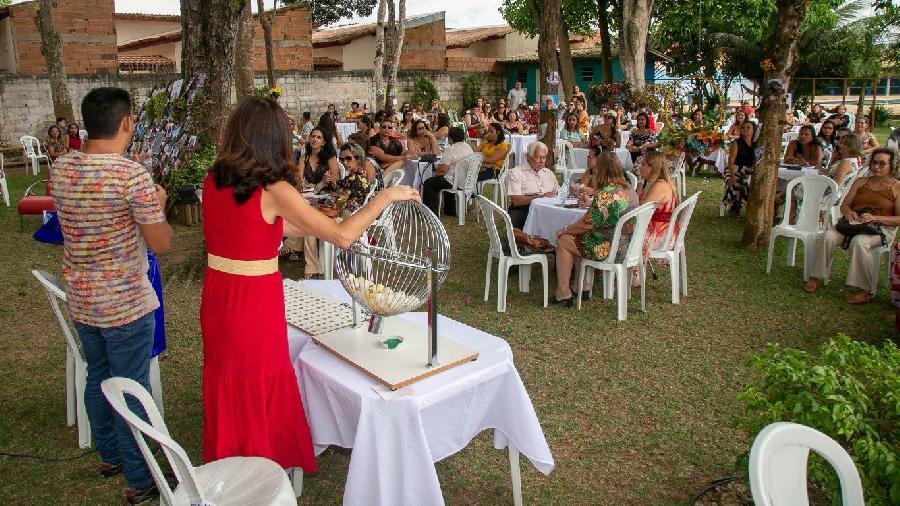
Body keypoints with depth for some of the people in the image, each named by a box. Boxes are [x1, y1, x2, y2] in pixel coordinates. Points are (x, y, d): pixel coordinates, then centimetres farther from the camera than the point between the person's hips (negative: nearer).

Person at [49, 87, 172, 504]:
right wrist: (157, 205, 0)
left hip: (80, 300, 7)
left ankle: (109, 456, 41)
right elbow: (161, 244, -18)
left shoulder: (59, 169, 0)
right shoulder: (132, 175, -21)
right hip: (126, 304, -7)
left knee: (98, 378, 22)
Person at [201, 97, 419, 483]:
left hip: (217, 293, 7)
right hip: (255, 300, -6)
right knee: (260, 391, 13)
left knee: (228, 386, 23)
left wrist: (310, 228, 16)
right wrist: (386, 196, -10)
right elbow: (342, 237, -20)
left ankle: (228, 462, 44)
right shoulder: (273, 190, -20)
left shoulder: (213, 181, 0)